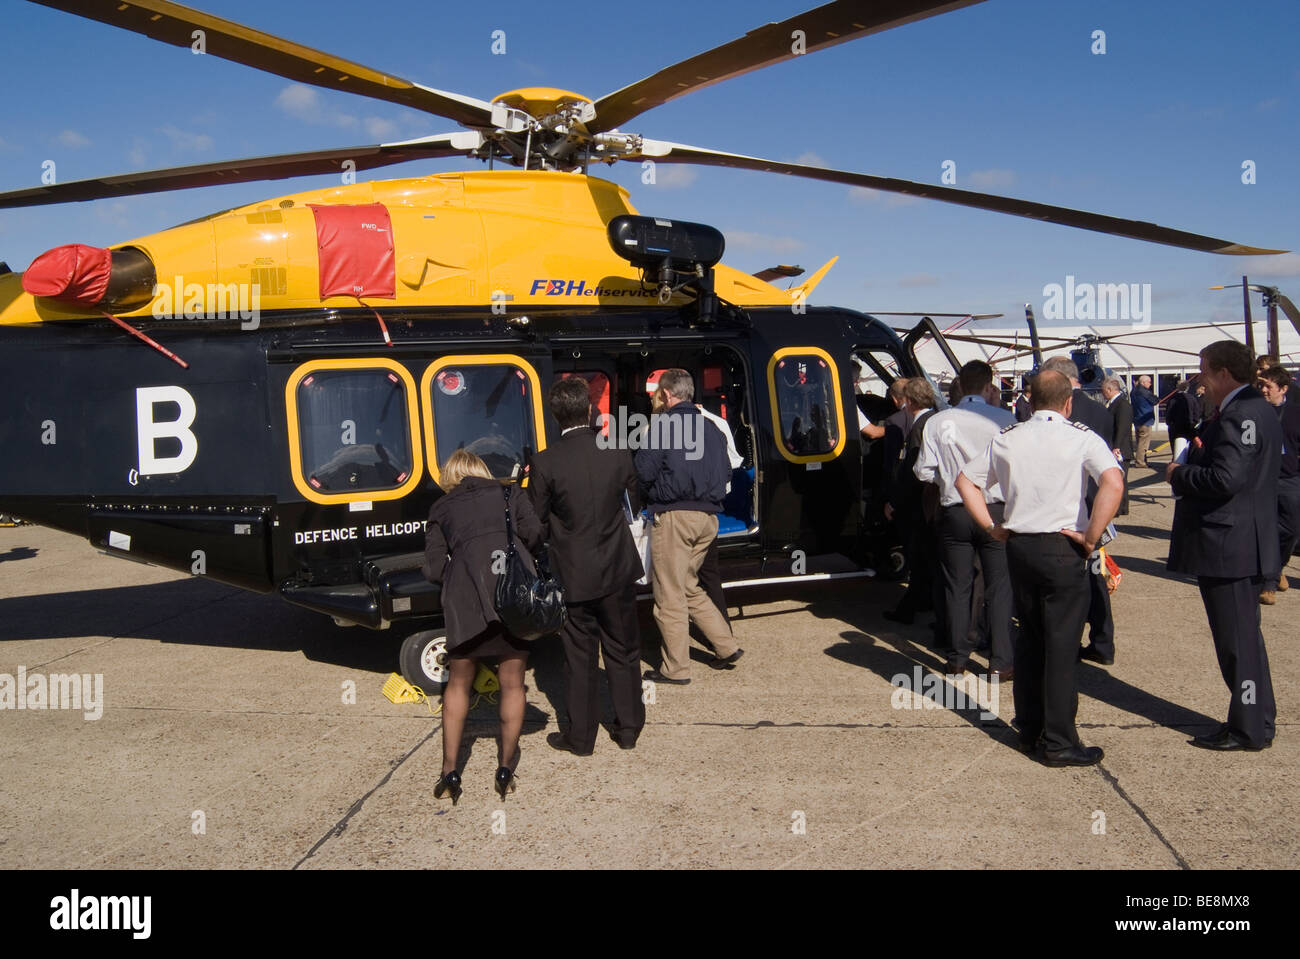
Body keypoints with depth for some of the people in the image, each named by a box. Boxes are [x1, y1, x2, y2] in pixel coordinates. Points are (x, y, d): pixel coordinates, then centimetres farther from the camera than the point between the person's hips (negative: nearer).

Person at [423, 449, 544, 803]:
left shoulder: (441, 508, 20)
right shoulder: (509, 492, 20)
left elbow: (433, 570, 11)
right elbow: (533, 533, 3)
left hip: (466, 591, 0)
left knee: (459, 683, 16)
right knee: (512, 683, 13)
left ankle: (450, 770, 15)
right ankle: (506, 768, 14)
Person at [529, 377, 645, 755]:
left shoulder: (545, 463, -14)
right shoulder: (618, 453, -6)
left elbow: (538, 524, -6)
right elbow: (634, 506, 7)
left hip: (574, 574, -2)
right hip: (618, 569, 2)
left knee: (580, 656, 10)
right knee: (623, 651, 15)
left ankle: (580, 735, 19)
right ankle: (628, 728, 26)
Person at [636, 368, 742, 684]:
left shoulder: (662, 423, -8)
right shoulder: (709, 427, 13)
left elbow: (645, 472, -10)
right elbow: (724, 474, 17)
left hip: (674, 516, -7)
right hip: (708, 518, 7)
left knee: (670, 596, 2)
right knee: (689, 588, 22)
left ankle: (676, 669, 8)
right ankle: (727, 647, 19)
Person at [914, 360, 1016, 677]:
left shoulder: (938, 422, -3)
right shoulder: (1004, 418, -9)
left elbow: (924, 472, -1)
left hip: (954, 513, 2)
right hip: (995, 511, -2)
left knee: (957, 586, 11)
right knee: (999, 585, 7)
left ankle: (957, 658, 18)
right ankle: (1002, 662, 8)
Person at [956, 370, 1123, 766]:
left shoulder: (1007, 439, 7)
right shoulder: (1081, 437, -6)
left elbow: (965, 481, 12)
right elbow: (1113, 483, -22)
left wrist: (992, 527, 12)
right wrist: (1091, 537, -15)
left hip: (1018, 546, 5)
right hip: (1062, 549, -5)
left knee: (1029, 639, 16)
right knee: (1061, 645, 1)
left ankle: (1029, 730, 25)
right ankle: (1059, 742, 5)